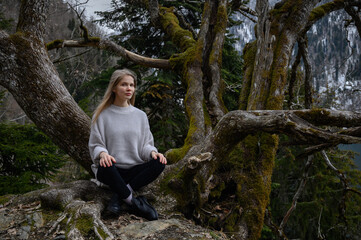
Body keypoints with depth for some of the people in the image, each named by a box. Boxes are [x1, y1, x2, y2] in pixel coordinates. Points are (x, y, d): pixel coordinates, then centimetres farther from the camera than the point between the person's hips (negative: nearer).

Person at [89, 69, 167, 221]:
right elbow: (95, 145, 1)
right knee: (106, 167, -39)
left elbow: (145, 144, 10)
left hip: (135, 170, 3)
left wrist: (152, 152, -14)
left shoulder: (140, 115, 12)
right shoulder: (102, 115, 4)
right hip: (113, 170, -3)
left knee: (159, 163, -27)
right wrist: (102, 153, -23)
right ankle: (133, 202, -23)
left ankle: (119, 195, -23)